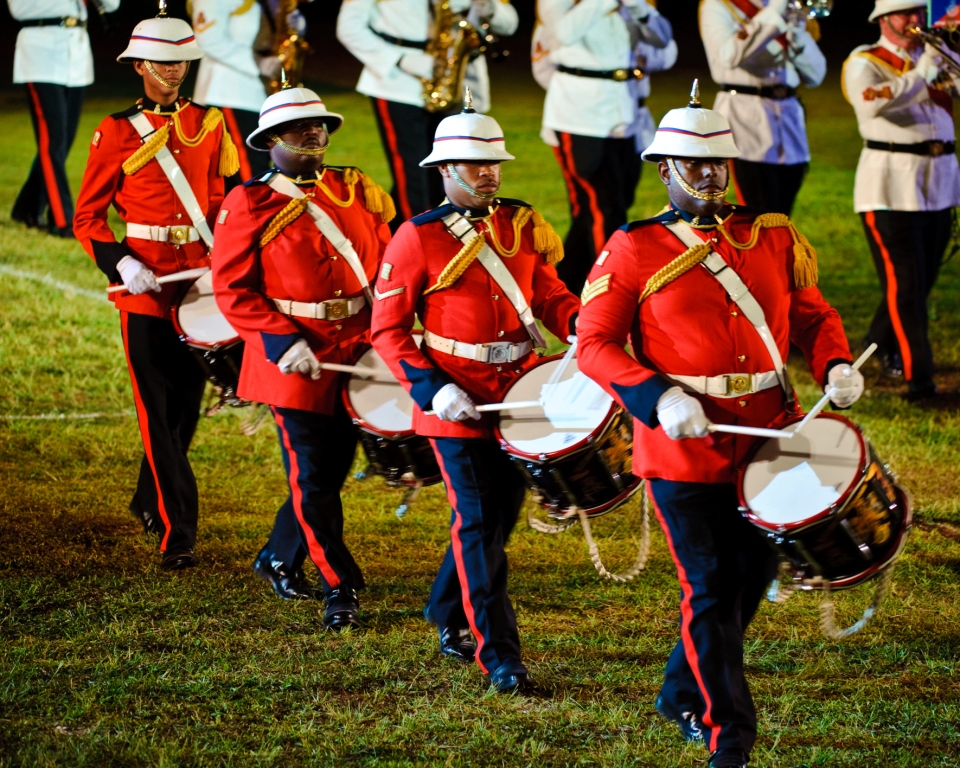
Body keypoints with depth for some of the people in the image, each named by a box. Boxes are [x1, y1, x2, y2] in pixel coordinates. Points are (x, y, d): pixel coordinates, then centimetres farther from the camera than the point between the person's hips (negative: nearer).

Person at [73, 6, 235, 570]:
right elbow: (88, 217, 1)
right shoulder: (116, 133, -1)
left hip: (201, 285, 4)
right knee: (158, 412, -7)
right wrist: (121, 264, -15)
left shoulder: (210, 125, 8)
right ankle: (177, 533, -10)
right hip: (145, 288, -4)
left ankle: (150, 501, 34)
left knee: (187, 405, 11)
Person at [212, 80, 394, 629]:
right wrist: (283, 342, -18)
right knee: (312, 476, -4)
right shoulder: (250, 206, -6)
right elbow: (233, 290, -8)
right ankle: (342, 588, 6)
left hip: (356, 354, 5)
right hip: (295, 361, -5)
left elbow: (387, 266, 12)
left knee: (335, 466, 14)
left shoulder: (355, 191, 7)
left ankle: (280, 558, 35)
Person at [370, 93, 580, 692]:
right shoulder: (418, 238, -8)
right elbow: (388, 328, -6)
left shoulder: (521, 226, 7)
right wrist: (432, 389, -18)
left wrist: (579, 325, -8)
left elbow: (550, 292, 15)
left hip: (521, 393, 6)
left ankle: (449, 613, 39)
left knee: (501, 515, 16)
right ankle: (499, 654, -8)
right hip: (458, 403, -6)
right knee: (479, 524, -8)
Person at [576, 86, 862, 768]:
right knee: (709, 590, -4)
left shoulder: (773, 238, 8)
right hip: (684, 450, -5)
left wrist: (836, 366, -4)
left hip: (769, 441, 5)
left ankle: (684, 695, 37)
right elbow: (595, 342, -6)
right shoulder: (634, 250, -4)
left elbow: (812, 314, 17)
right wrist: (660, 398, -20)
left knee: (750, 578, 15)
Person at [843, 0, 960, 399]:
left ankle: (881, 343, 38)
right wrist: (922, 75, -23)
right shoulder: (865, 63, -2)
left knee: (923, 280, 15)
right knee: (904, 284, -11)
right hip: (891, 184, -6)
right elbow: (872, 101, -23)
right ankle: (918, 376, -14)